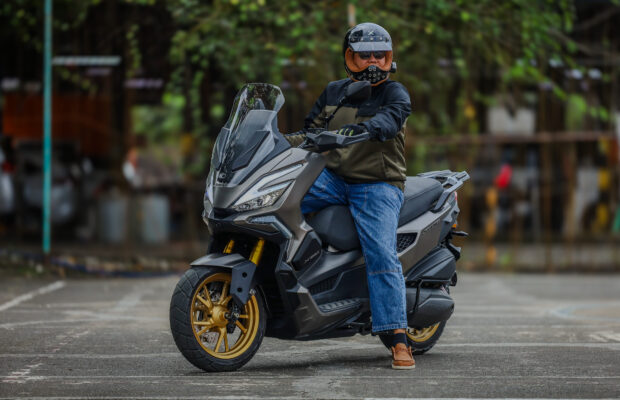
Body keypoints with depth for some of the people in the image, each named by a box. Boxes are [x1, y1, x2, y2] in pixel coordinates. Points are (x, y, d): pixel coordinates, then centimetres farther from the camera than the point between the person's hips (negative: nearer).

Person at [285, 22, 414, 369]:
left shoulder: (394, 93, -3)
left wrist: (358, 129, -44)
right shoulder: (335, 91, 14)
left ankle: (399, 338, -22)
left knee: (382, 255, -20)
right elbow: (312, 129, 21)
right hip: (334, 177, 5)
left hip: (378, 185, -5)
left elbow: (389, 119, -25)